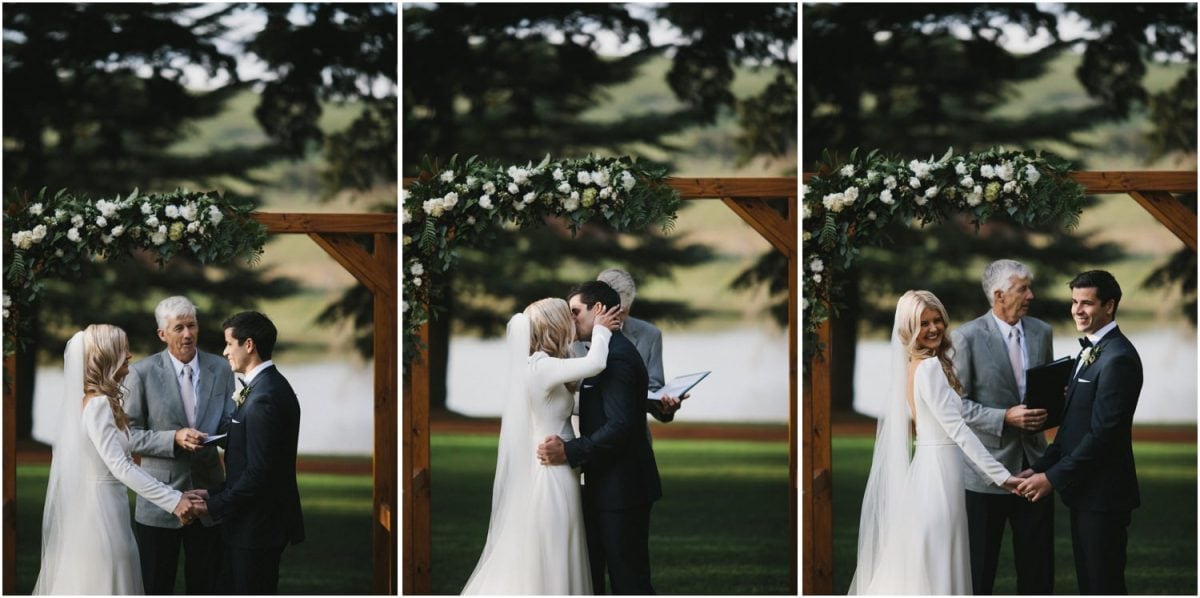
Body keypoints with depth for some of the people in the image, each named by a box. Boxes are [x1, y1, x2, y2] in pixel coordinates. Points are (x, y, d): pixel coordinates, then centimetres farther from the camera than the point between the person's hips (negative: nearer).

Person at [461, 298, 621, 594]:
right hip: (551, 473, -9)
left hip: (533, 470, 9)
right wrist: (600, 329, -12)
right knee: (548, 559, 0)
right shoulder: (542, 367, -21)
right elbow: (595, 363, -30)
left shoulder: (531, 364, 7)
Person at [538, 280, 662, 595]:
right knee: (589, 572, 16)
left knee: (628, 579, -6)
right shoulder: (609, 351, 15)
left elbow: (619, 426, -25)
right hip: (603, 486, 11)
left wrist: (570, 451, -27)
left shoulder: (617, 356, -18)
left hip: (622, 489, -11)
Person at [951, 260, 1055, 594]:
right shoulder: (967, 338, -8)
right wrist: (1005, 418, -20)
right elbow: (956, 403, -10)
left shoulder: (1041, 333, 8)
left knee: (1038, 564, 8)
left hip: (1033, 465, 5)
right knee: (979, 567, 4)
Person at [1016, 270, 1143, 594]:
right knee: (1088, 582, 13)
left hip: (1103, 494, -10)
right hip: (1084, 493, 10)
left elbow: (1103, 433, -21)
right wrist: (1040, 468, 6)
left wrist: (1053, 477, -18)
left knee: (1104, 585, -4)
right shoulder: (1091, 351, 14)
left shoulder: (1118, 358, -17)